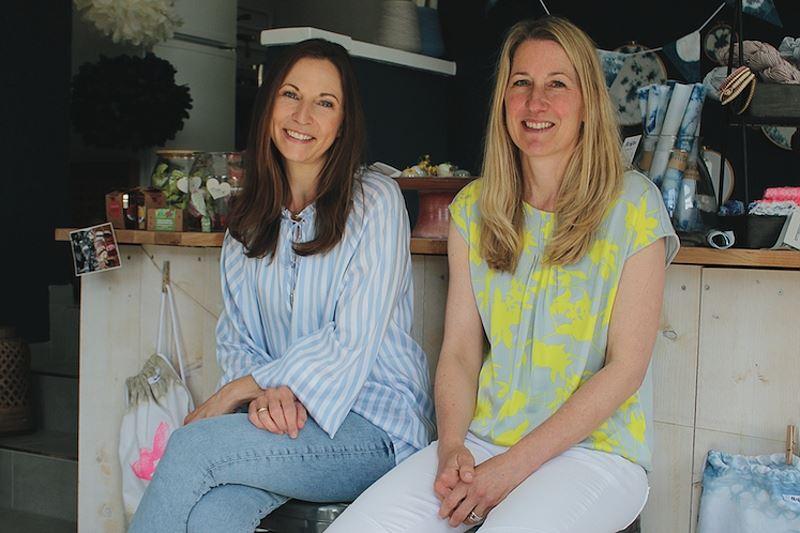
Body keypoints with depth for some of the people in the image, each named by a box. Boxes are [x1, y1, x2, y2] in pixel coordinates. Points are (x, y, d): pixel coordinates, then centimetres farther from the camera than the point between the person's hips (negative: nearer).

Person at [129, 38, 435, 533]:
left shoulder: (375, 200, -6)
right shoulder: (250, 217, 13)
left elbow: (350, 341, -12)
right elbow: (236, 337, 11)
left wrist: (235, 391, -12)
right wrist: (266, 393, -12)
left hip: (374, 423, -4)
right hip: (287, 418, 4)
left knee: (194, 443, -28)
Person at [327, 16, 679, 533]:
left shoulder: (634, 205, -4)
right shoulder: (472, 209, 9)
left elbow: (626, 367, -7)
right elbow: (459, 351, 7)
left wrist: (514, 466, -13)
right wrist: (452, 448, -12)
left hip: (594, 448, -3)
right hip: (480, 441, 3)